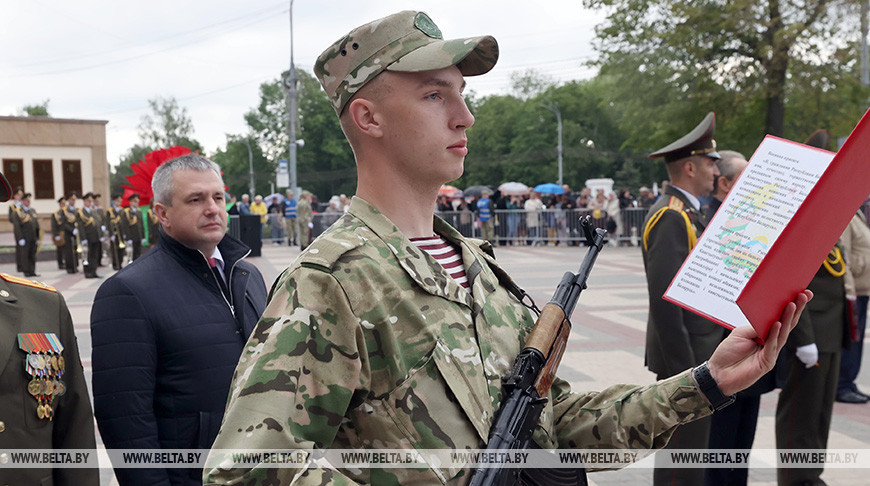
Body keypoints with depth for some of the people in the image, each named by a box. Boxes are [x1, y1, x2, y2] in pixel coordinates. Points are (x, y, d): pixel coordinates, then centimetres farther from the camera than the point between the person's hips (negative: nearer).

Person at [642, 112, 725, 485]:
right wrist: (684, 369, -22)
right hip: (685, 357, -10)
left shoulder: (688, 214, 14)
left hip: (699, 355, 10)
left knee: (691, 447, 19)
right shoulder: (671, 218, -18)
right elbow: (663, 300, -23)